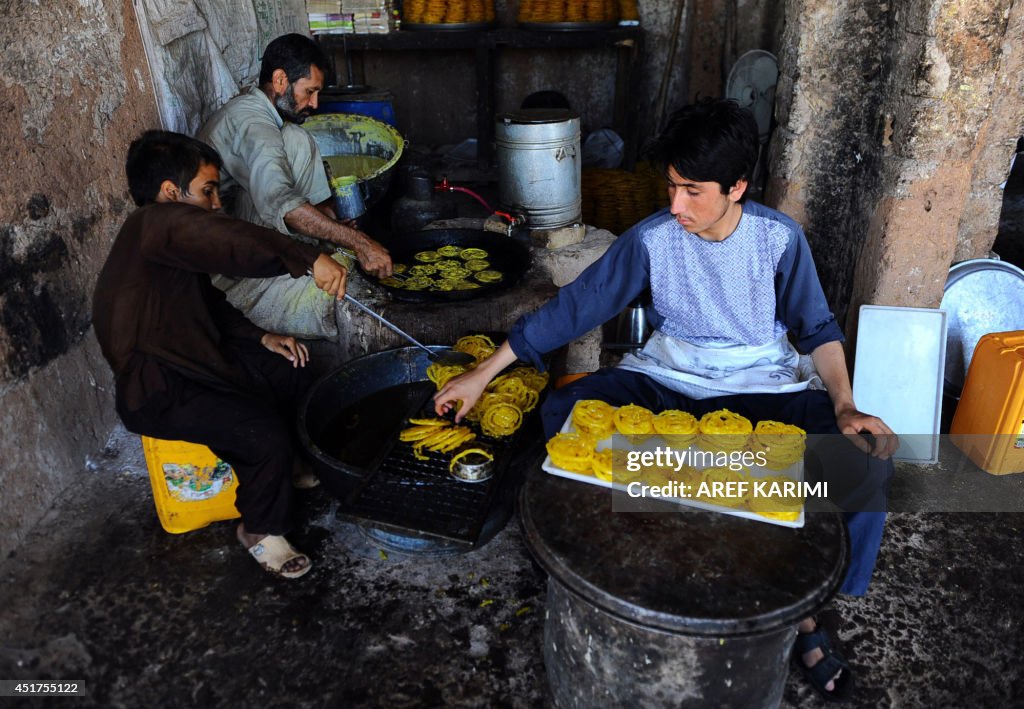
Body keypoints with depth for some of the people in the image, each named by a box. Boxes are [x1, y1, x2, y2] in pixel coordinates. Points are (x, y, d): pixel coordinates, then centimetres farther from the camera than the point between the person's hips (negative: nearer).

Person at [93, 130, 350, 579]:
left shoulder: (170, 239, 9)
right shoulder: (155, 223, -23)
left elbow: (209, 302, 18)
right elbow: (232, 243, -43)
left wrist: (260, 337, 7)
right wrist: (309, 260, -47)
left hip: (190, 358, 11)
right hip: (158, 394, -11)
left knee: (291, 369, 11)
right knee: (267, 435, -23)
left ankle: (288, 467, 30)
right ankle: (260, 531, 3)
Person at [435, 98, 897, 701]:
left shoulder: (780, 237, -7)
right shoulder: (652, 238, -9)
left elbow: (817, 327, 3)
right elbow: (576, 306, -7)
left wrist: (845, 407, -16)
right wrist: (482, 374, -8)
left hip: (765, 386, 0)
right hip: (669, 380, 0)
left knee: (869, 455, -23)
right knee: (563, 413, -24)